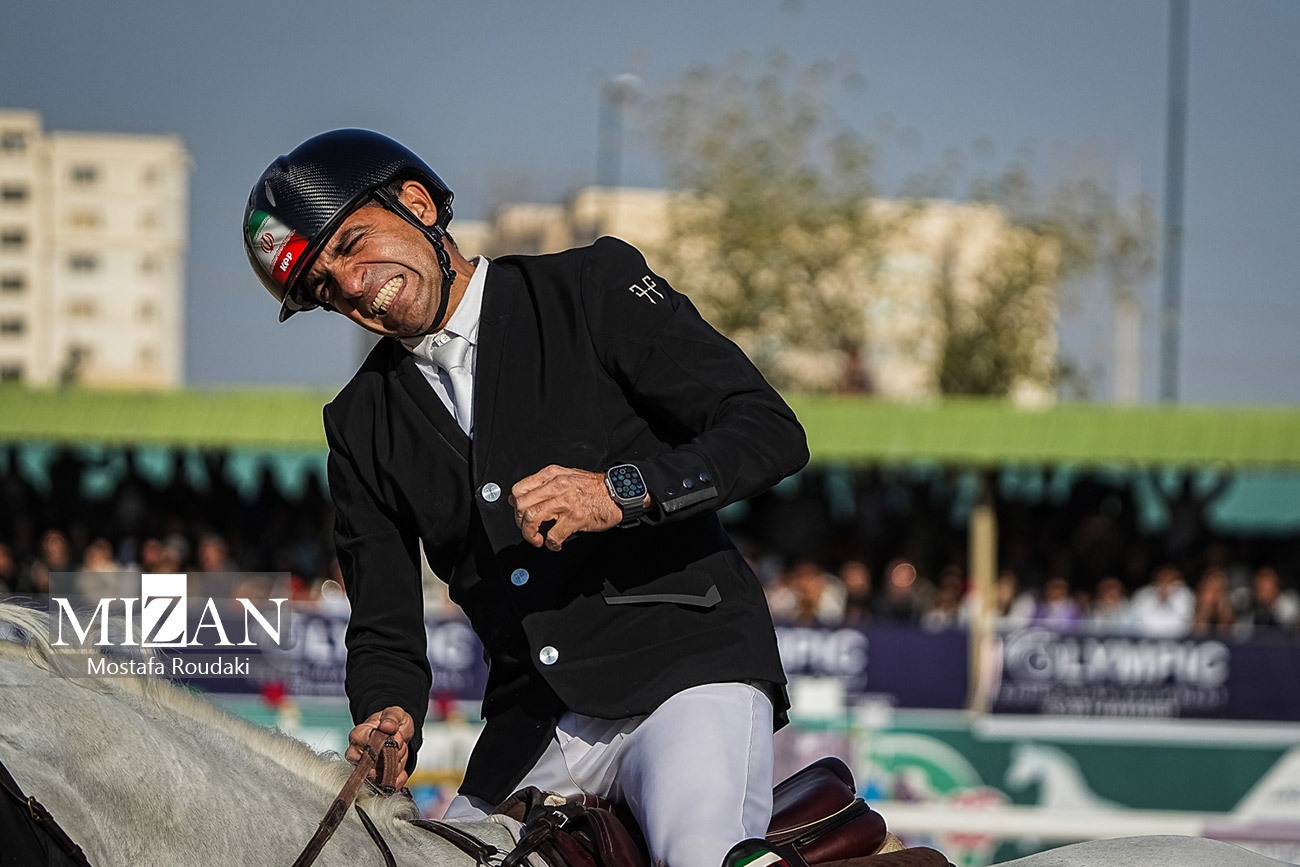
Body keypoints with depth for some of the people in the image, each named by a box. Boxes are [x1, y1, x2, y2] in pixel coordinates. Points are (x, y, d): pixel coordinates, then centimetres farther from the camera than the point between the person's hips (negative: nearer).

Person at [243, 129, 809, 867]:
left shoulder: (597, 288, 1)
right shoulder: (362, 426, 14)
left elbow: (772, 432, -5)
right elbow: (385, 628, 16)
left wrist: (621, 491, -20)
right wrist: (389, 714, -7)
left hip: (690, 669, -6)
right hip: (530, 735, 6)